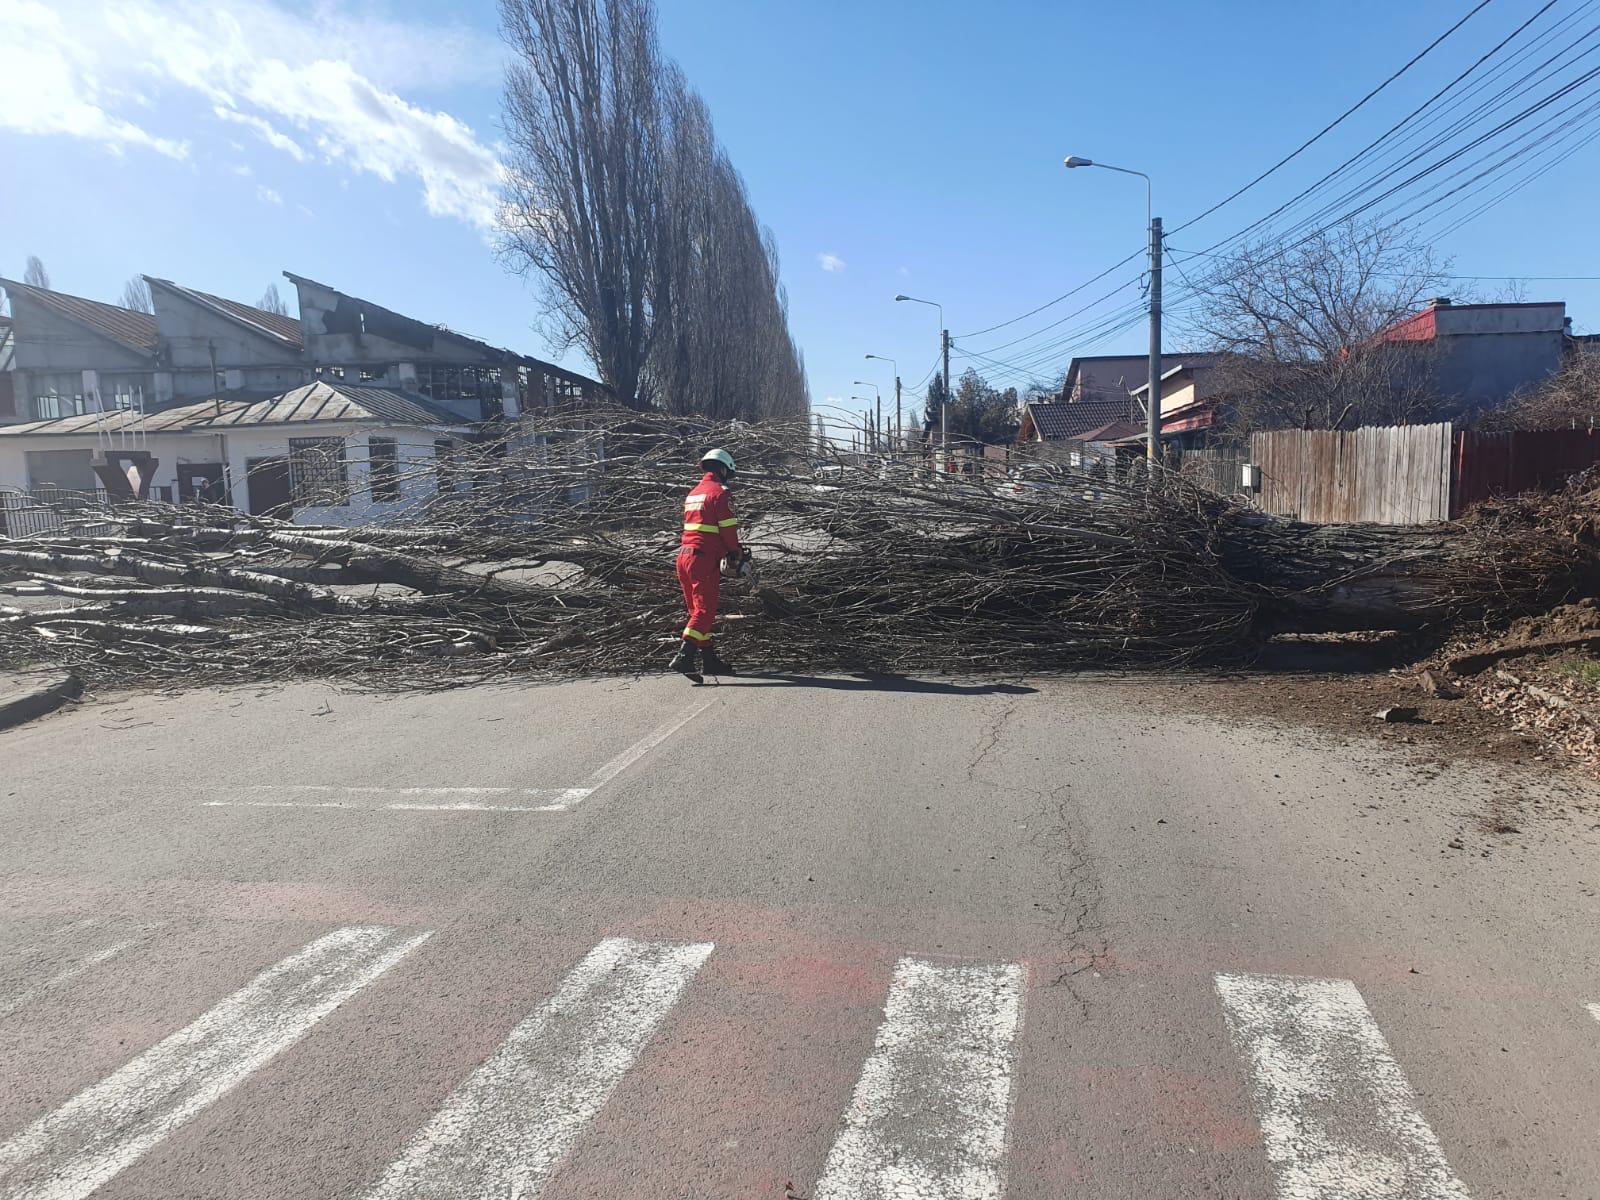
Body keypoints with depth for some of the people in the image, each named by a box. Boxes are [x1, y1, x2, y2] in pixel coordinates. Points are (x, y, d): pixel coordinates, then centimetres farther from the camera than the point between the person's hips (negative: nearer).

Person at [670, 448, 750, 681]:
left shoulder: (693, 493, 19)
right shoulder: (718, 492, -7)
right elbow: (728, 528, -11)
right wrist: (736, 553, 4)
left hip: (684, 555, 9)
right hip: (704, 559, -9)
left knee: (698, 610, 13)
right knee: (705, 610, -10)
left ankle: (709, 659, 21)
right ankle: (684, 657, -21)